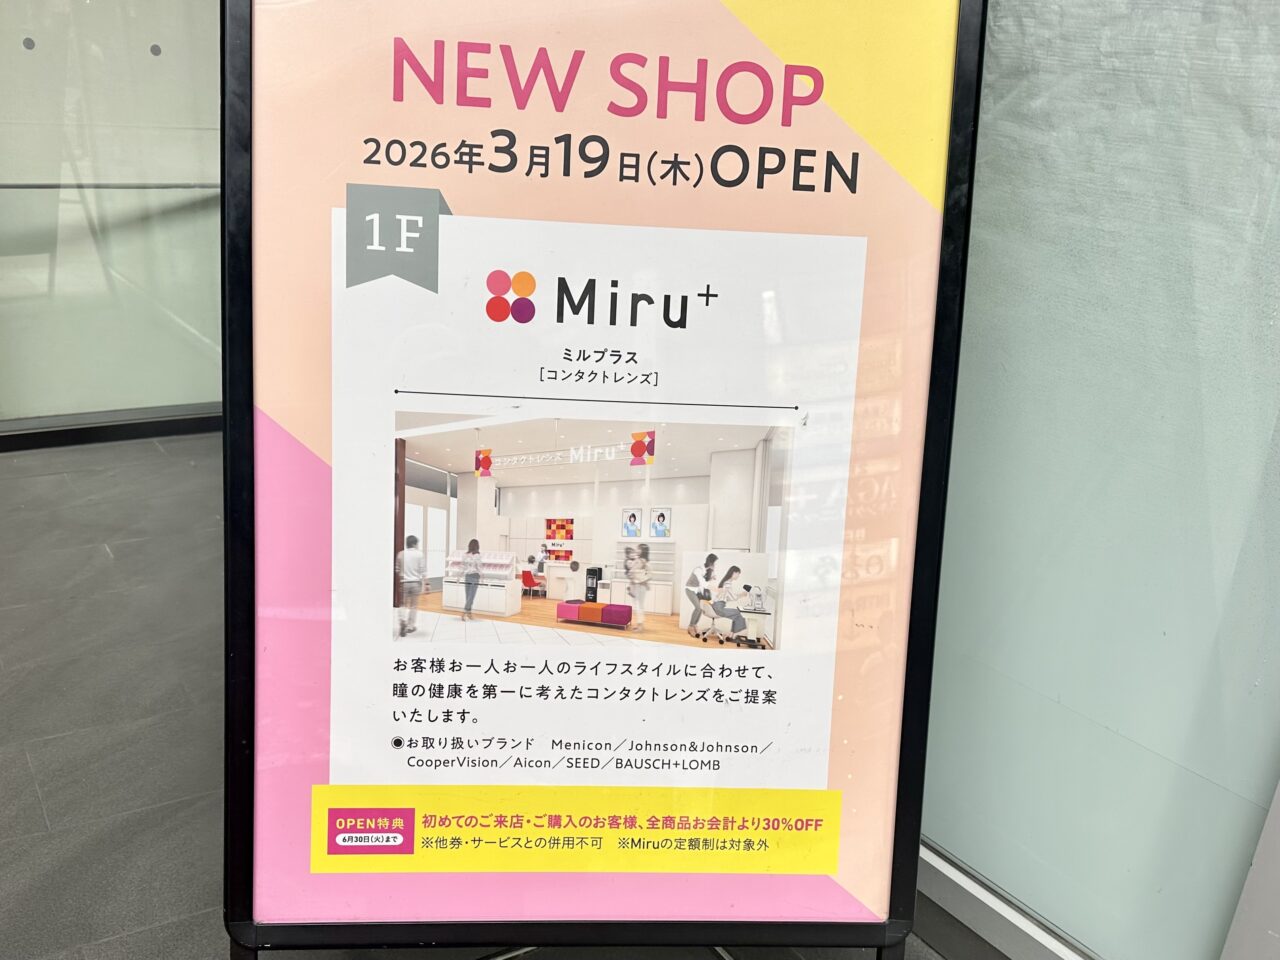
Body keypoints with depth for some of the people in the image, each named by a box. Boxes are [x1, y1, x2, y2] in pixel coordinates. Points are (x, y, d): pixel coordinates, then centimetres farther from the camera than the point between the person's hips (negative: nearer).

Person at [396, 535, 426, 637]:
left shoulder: (401, 554, 0)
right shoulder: (419, 554, -5)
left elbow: (397, 569, 3)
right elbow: (423, 570, -6)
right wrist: (425, 582, -1)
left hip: (404, 582, 1)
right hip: (416, 582, -1)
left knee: (404, 604, 12)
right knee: (413, 605, 11)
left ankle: (403, 620, -13)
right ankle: (411, 626, 16)